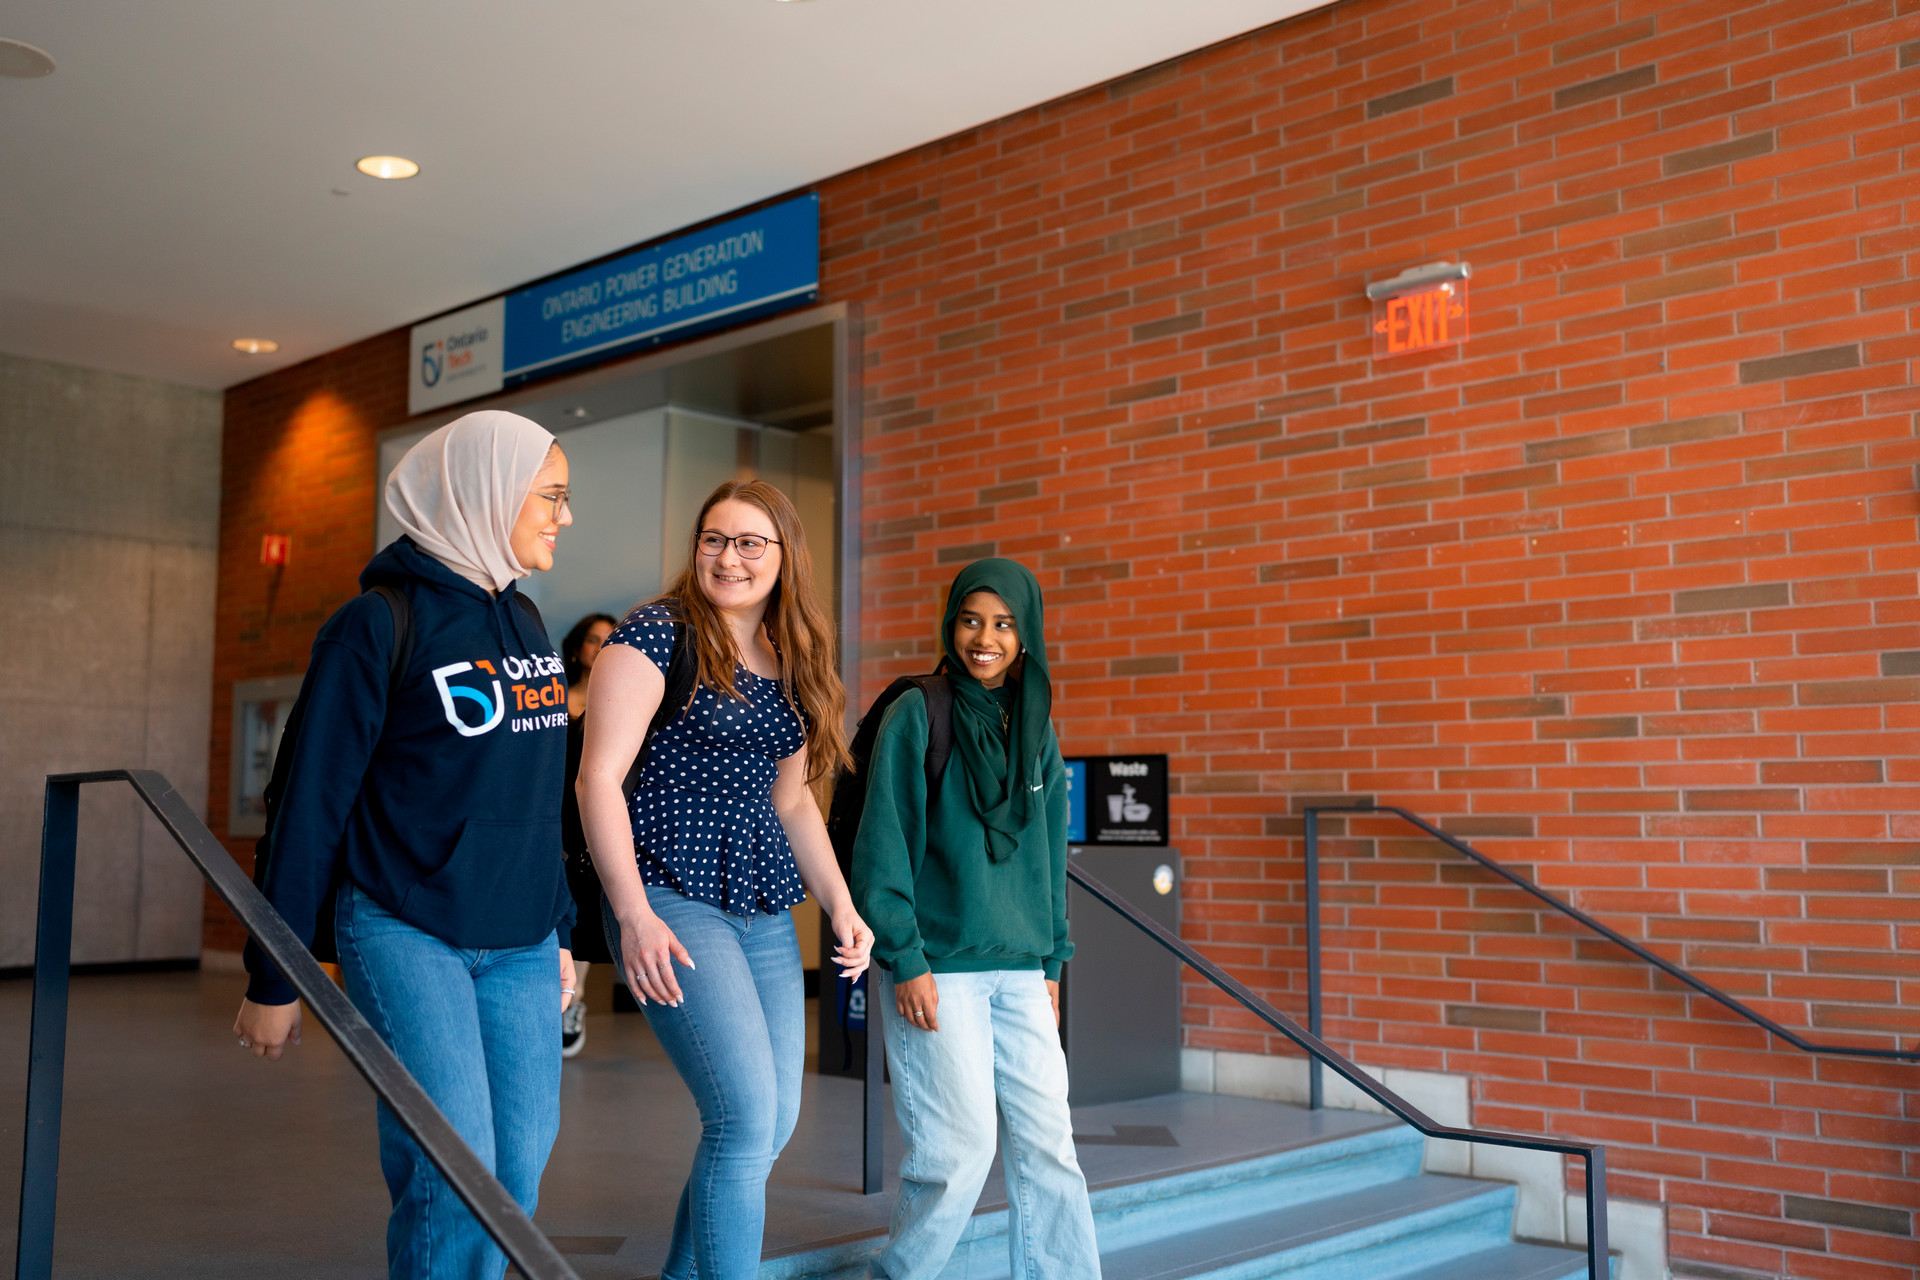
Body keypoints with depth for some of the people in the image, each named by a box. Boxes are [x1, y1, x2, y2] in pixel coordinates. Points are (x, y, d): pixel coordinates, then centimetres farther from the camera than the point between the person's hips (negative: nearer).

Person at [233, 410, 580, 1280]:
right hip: (406, 935, -6)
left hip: (519, 946, 6)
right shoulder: (379, 624, -9)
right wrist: (273, 979, -6)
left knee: (517, 1171, 5)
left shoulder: (523, 624, 12)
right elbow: (311, 802, -7)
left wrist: (558, 928, 20)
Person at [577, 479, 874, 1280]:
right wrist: (635, 917, -19)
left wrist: (840, 905, 9)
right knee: (747, 1116, -14)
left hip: (765, 912, 7)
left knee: (775, 1124, 10)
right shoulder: (656, 636, -6)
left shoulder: (790, 666, 14)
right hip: (673, 902, -7)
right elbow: (599, 777, -12)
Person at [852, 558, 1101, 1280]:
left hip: (1019, 971, 6)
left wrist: (1051, 962, 15)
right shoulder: (918, 714, -5)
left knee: (1048, 1143, 4)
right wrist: (904, 960, -13)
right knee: (960, 1146, -4)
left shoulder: (1036, 730, 13)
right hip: (937, 968, -5)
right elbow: (883, 843, -9)